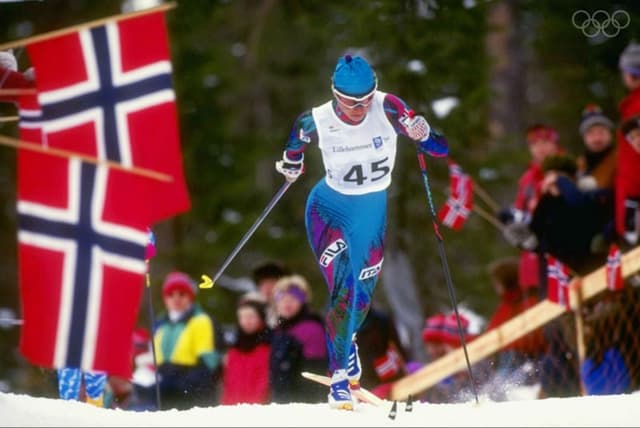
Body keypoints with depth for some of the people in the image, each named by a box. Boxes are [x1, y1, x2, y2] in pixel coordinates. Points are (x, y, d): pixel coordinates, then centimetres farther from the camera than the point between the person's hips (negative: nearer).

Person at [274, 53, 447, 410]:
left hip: (373, 211, 2)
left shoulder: (387, 109, -21)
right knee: (343, 288, -18)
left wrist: (422, 134, -42)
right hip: (330, 209, -2)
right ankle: (341, 379, -11)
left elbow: (440, 149, -25)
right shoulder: (317, 122, -18)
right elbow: (296, 139, 8)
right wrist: (291, 163, -5)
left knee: (362, 294, 14)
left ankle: (344, 343, 46)